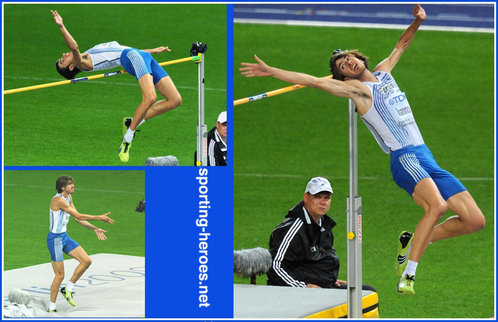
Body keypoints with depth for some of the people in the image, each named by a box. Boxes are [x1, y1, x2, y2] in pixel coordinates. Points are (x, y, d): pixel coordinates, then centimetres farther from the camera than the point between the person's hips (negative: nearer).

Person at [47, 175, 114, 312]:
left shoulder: (69, 197, 8)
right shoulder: (58, 200, -23)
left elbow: (78, 218, 13)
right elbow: (78, 216, -23)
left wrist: (94, 229, 4)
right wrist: (100, 218, -19)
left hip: (64, 237, 9)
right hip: (55, 239, -9)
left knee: (86, 261, 0)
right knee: (60, 275, -5)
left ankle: (68, 289, 14)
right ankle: (51, 308, 9)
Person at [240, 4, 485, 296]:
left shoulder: (384, 72, 21)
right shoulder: (356, 87, 3)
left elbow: (400, 46, 36)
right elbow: (316, 82, -3)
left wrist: (417, 22, 21)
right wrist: (271, 72, -8)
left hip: (428, 158, 7)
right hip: (405, 158, -7)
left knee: (476, 221, 1)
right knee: (437, 205, -35)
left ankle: (412, 241, 13)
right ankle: (407, 276, -34)